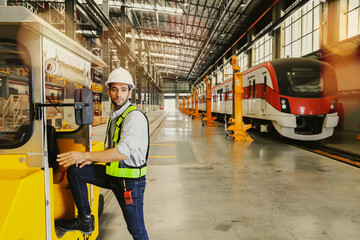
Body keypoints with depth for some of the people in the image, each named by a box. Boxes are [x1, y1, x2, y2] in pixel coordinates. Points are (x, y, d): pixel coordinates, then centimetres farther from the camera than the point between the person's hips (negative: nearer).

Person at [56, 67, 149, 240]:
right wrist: (93, 159, -1)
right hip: (112, 174, 8)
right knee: (74, 171, 0)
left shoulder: (135, 117, -20)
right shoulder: (113, 117, 10)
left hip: (130, 181, -8)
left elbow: (122, 153, -30)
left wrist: (84, 156, -27)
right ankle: (85, 220, 10)